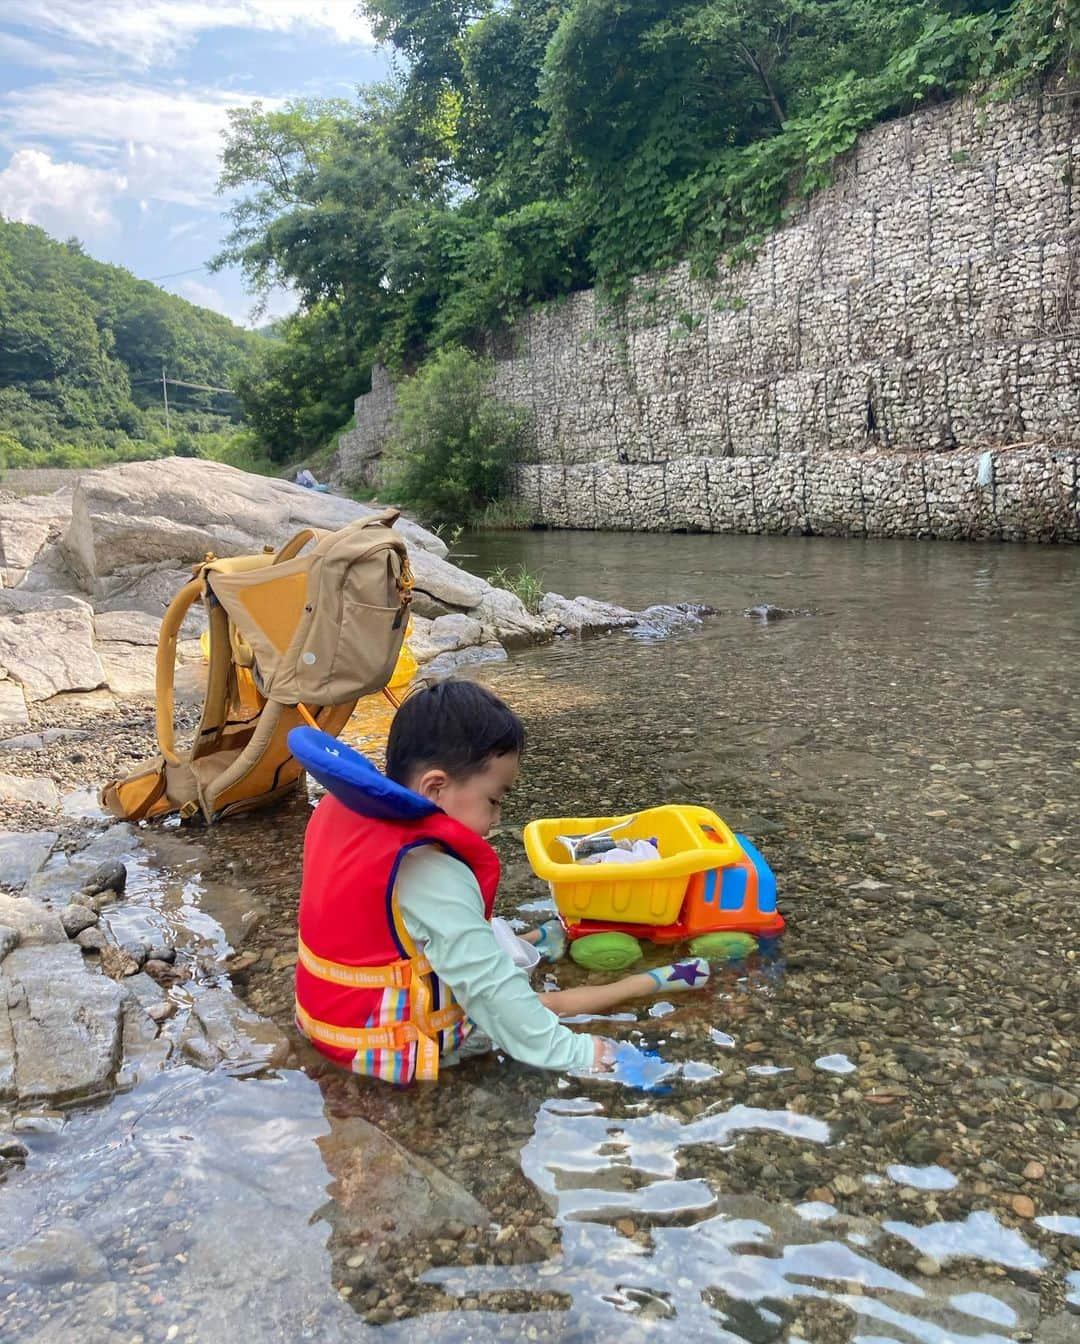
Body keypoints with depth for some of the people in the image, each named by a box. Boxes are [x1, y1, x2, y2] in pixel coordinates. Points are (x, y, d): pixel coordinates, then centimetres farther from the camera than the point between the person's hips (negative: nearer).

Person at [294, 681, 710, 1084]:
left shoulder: (342, 809, -6)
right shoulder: (433, 876, -32)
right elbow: (490, 987, -28)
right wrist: (568, 1051, -20)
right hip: (392, 1044, -8)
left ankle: (531, 944, 47)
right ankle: (653, 982, 14)